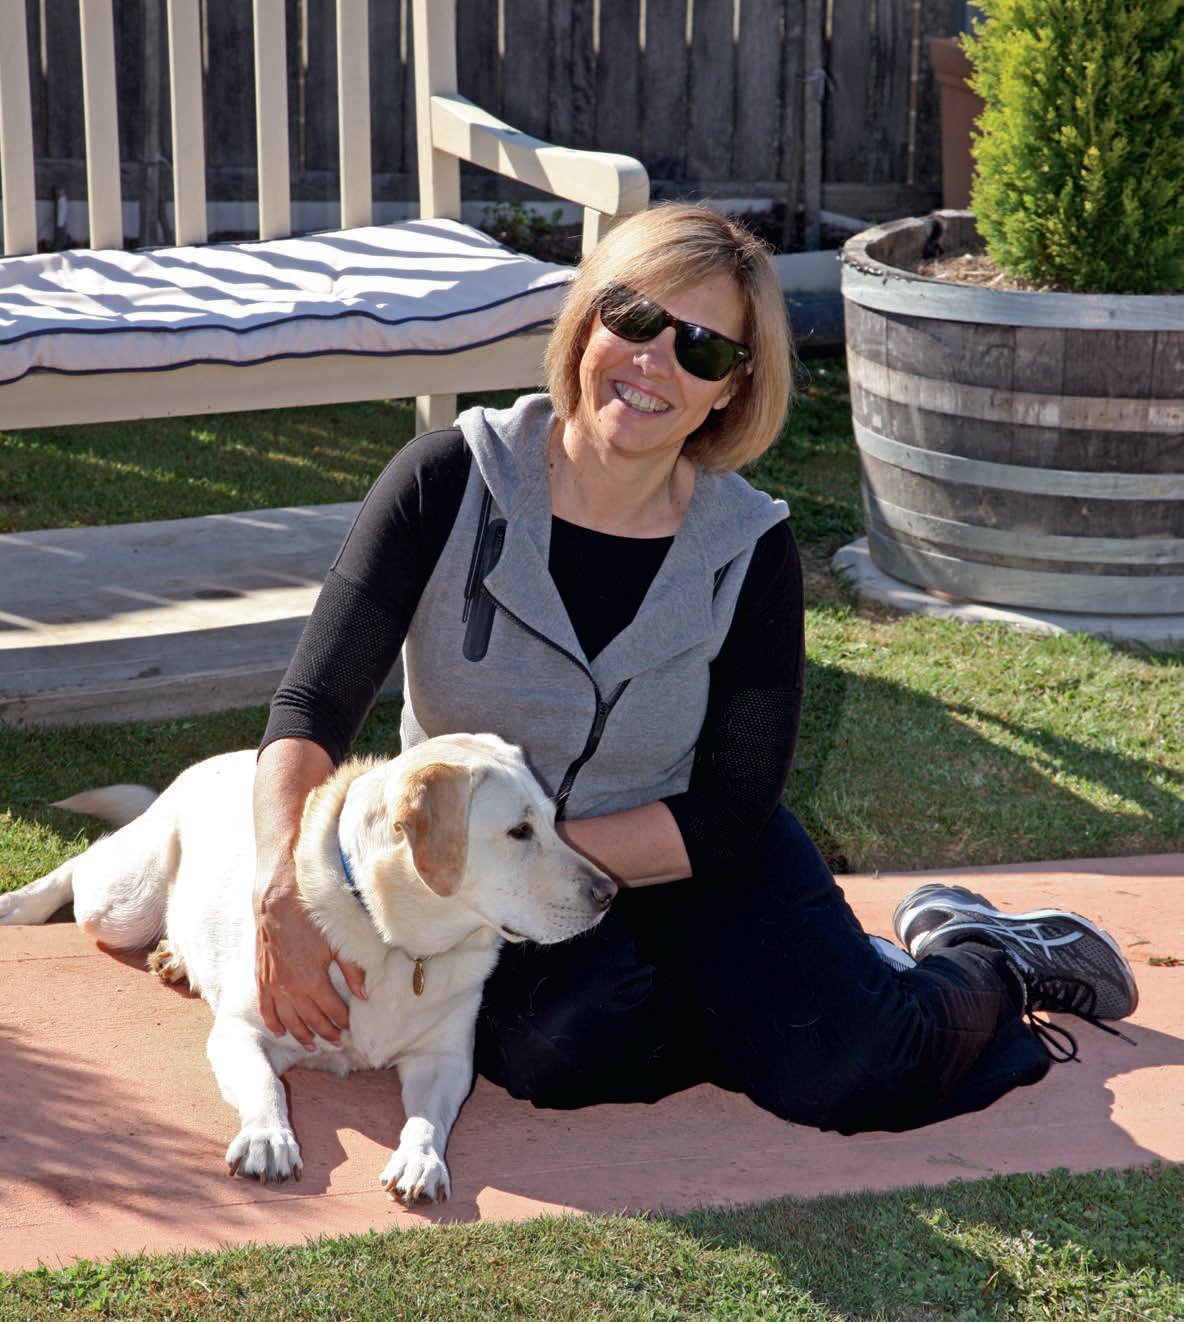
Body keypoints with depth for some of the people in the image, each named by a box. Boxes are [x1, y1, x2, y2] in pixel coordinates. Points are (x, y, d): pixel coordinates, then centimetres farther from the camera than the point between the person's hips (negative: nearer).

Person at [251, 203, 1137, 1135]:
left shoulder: (750, 552, -13)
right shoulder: (450, 484, -16)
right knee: (558, 1042, -33)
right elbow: (315, 704, -19)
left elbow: (727, 817, -12)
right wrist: (282, 892, -36)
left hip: (682, 858, 0)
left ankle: (981, 964, 13)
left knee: (844, 1068, -23)